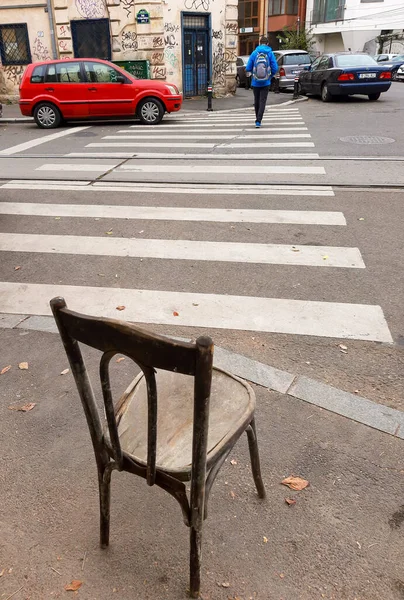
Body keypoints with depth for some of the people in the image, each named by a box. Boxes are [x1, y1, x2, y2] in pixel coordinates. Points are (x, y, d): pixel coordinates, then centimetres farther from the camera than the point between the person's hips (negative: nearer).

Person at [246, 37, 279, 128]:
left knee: (256, 101, 15)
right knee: (262, 101, 1)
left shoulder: (254, 53, -2)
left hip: (255, 82, 1)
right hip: (266, 83, -1)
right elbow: (275, 68, -7)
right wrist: (271, 76, 12)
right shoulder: (270, 53, -4)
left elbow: (248, 68, -5)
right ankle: (258, 121, -11)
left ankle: (258, 119, 26)